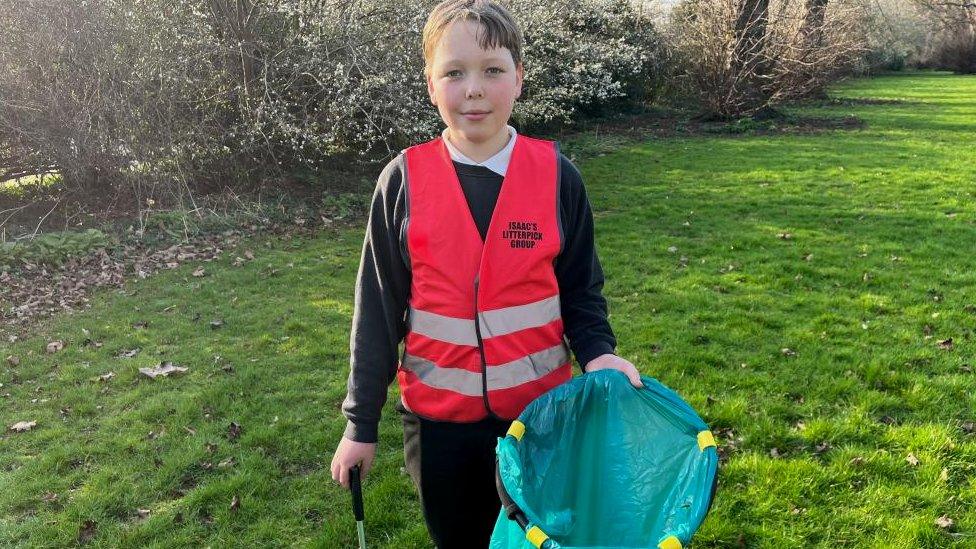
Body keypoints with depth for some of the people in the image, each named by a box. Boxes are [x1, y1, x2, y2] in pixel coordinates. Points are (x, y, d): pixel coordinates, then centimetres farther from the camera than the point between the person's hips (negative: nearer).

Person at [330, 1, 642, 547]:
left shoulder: (556, 174, -8)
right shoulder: (405, 180, -8)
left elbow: (582, 287, 2)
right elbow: (378, 307, -3)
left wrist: (599, 353, -16)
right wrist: (361, 421, 1)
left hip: (540, 407, 0)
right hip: (438, 414, 1)